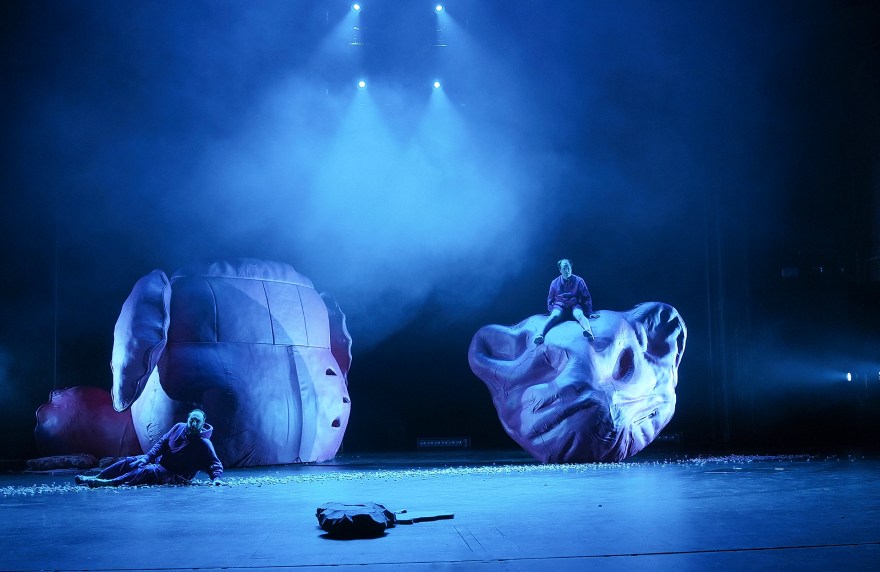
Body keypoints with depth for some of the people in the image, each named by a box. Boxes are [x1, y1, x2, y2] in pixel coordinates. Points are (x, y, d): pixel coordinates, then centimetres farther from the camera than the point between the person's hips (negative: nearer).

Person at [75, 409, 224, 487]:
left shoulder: (204, 444, -15)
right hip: (160, 460, 7)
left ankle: (108, 483, -39)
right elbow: (162, 442, 6)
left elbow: (215, 463, -17)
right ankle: (95, 478, 0)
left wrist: (216, 478, -36)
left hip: (175, 476, -7)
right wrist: (147, 457, -5)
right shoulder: (179, 427, 0)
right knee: (129, 461, -2)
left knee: (147, 471, -31)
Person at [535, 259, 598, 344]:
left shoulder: (578, 281, 4)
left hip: (574, 306, 0)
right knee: (555, 315, -34)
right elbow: (550, 299, 18)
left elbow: (586, 297, 8)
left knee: (579, 314, -35)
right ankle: (540, 335, -57)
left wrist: (590, 312, 1)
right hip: (560, 306, 0)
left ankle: (589, 331, -66)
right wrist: (551, 310, 2)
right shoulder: (555, 282, 8)